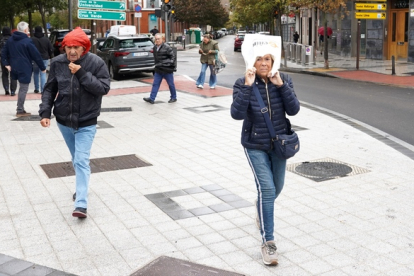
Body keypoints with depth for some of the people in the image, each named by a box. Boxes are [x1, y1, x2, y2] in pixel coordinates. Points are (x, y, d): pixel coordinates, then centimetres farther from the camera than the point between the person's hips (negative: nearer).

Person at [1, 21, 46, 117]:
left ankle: (20, 109, 20)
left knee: (22, 87, 18)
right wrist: (43, 68, -6)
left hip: (15, 68, 8)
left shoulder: (10, 40, 9)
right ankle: (20, 111, 2)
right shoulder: (27, 41, -14)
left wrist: (6, 63, 11)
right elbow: (36, 55, -12)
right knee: (23, 89, -1)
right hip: (25, 69, -8)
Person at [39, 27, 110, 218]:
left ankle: (81, 204, -12)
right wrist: (45, 112, -6)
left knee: (82, 161, -11)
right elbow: (49, 89, 3)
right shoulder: (57, 63, -4)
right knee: (76, 160, 20)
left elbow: (104, 88, -19)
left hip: (86, 123, -4)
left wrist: (82, 73, -26)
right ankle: (82, 187, 41)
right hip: (63, 120, 4)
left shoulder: (96, 63, -13)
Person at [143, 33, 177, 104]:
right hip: (158, 70, 6)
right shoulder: (155, 48, 10)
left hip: (167, 69, -6)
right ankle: (151, 99, 3)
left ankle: (173, 97, 21)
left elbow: (173, 56, -11)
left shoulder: (166, 47, -12)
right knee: (155, 84, 3)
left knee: (171, 84, 6)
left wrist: (171, 63, -20)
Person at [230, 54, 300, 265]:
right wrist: (247, 86, -33)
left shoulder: (283, 81, -7)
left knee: (277, 187, 19)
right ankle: (268, 242, -4)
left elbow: (293, 110, -15)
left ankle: (261, 206, 55)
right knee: (267, 188, -14)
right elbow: (237, 114, -28)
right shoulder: (242, 84, -15)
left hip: (279, 144, 4)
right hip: (255, 146, -4)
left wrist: (281, 86, -24)